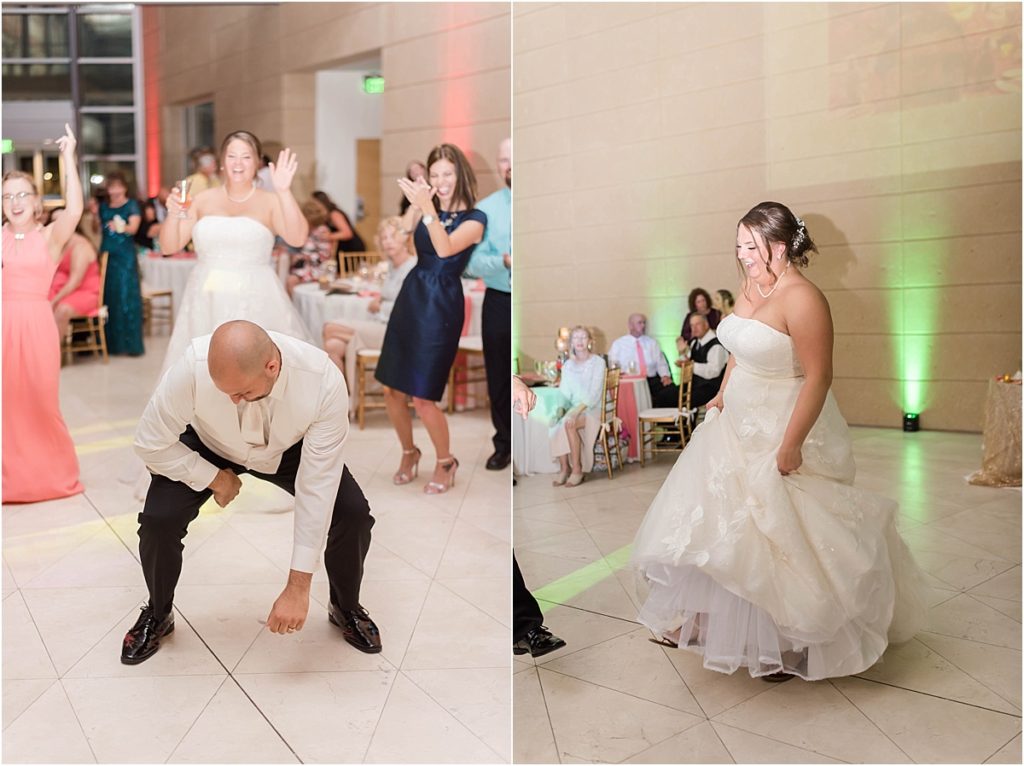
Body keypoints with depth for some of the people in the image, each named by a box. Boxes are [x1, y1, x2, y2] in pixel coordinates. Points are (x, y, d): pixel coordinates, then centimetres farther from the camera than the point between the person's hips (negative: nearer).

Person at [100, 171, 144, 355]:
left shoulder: (132, 205, 0)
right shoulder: (104, 207, 14)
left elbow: (133, 227, -14)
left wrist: (122, 228, -35)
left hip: (125, 257, -5)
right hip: (107, 255, 5)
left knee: (127, 297, -7)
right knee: (108, 297, 3)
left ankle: (131, 343, -3)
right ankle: (111, 342, 11)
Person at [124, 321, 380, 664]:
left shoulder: (324, 381, -38)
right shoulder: (193, 367, -38)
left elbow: (317, 487, -34)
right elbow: (150, 443, -22)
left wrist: (298, 587, -31)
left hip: (289, 449, 0)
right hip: (207, 446, 0)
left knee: (353, 513, -18)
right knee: (158, 519, -21)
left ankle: (345, 608, 15)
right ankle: (158, 614, 13)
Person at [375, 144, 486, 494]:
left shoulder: (475, 219, -5)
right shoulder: (429, 208, 9)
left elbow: (445, 248, -23)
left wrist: (427, 208, -32)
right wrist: (414, 204, -17)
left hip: (442, 306, -5)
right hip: (410, 297, 5)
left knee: (422, 397, -5)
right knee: (391, 389, 7)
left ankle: (446, 462, 19)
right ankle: (409, 452, 32)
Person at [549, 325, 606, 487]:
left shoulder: (598, 362, -2)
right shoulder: (568, 365, 14)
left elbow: (594, 392, -12)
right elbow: (563, 391, 12)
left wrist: (577, 410, -25)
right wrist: (560, 407, -9)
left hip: (591, 410, -4)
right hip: (571, 409, 4)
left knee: (569, 424, -35)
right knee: (554, 425, -28)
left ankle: (577, 469, -24)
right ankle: (563, 468, -20)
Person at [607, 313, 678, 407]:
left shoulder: (652, 343, 20)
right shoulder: (618, 344, 11)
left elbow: (661, 363, 17)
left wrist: (665, 375, -3)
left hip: (653, 381, 3)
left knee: (672, 391, -27)